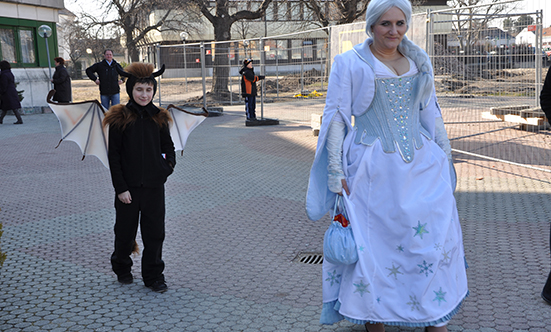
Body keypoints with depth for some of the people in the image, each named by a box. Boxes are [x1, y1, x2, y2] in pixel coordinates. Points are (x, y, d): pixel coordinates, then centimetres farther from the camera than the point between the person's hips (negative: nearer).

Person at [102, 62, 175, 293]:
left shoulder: (159, 117, 3)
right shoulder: (119, 118, -6)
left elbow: (168, 146, 15)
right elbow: (114, 156, -6)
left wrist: (168, 164, -7)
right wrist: (120, 187, -10)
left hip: (154, 185, 2)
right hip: (129, 187, -2)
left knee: (154, 232, 7)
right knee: (125, 231, 11)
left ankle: (154, 276, 21)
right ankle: (122, 269, 35)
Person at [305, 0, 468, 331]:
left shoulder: (419, 62, 12)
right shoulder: (350, 63, 0)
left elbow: (431, 113, 19)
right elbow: (336, 117, -2)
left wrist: (445, 156, 17)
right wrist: (337, 172, -7)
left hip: (423, 166, 4)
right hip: (373, 168, -4)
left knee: (434, 240, 3)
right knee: (374, 243, 3)